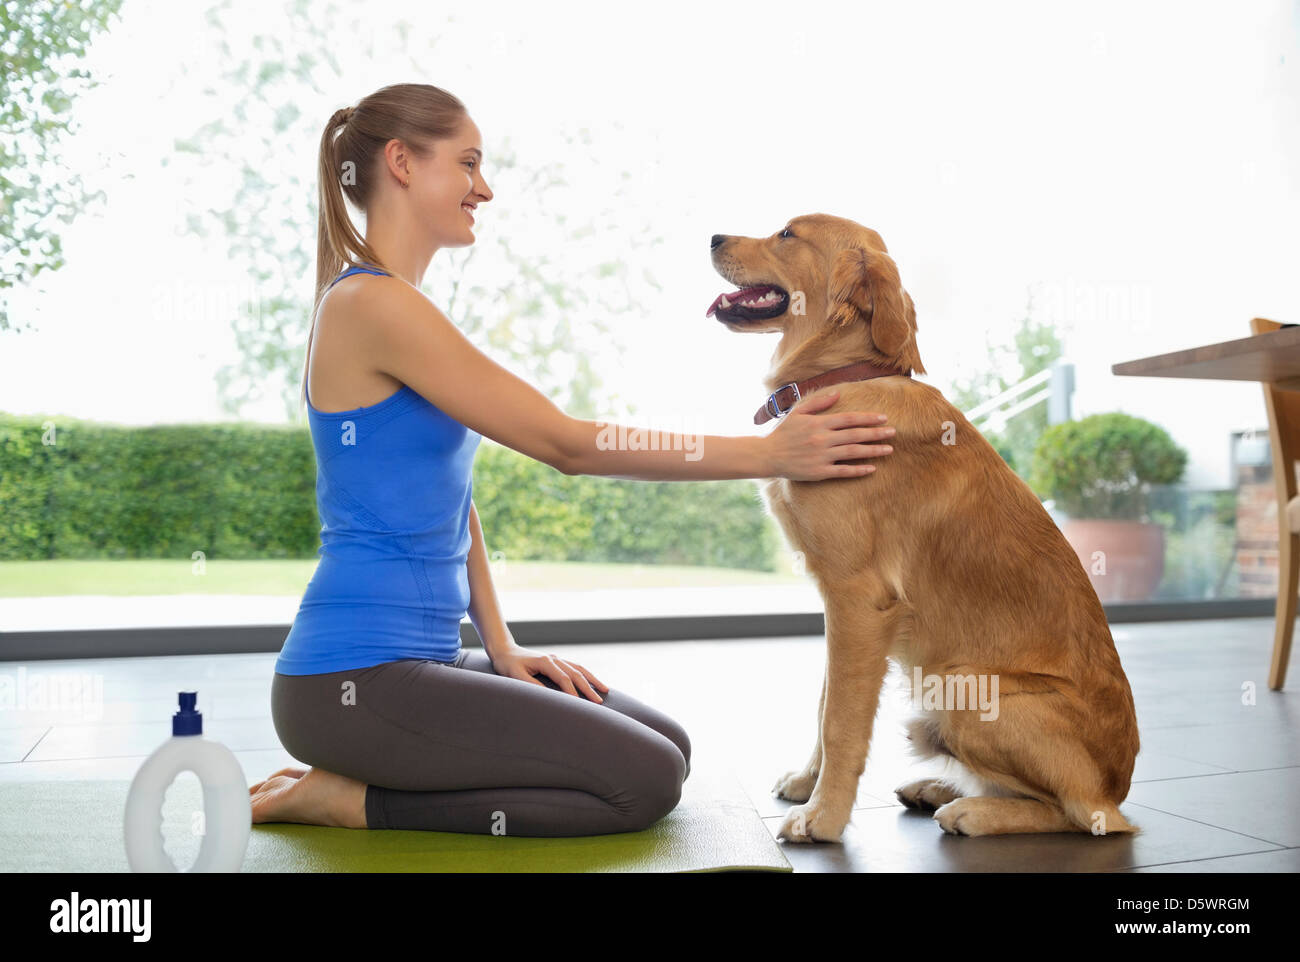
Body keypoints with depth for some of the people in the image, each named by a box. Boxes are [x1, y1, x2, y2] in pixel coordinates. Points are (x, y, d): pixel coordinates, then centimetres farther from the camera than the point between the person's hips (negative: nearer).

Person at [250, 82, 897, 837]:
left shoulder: (401, 307, 15)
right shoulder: (371, 303, -16)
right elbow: (568, 444, -18)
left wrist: (500, 646, 9)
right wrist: (768, 453, -14)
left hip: (423, 660, 10)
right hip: (355, 680, -10)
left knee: (669, 748, 8)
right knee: (645, 779, -13)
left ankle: (360, 778, 11)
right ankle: (349, 798, -4)